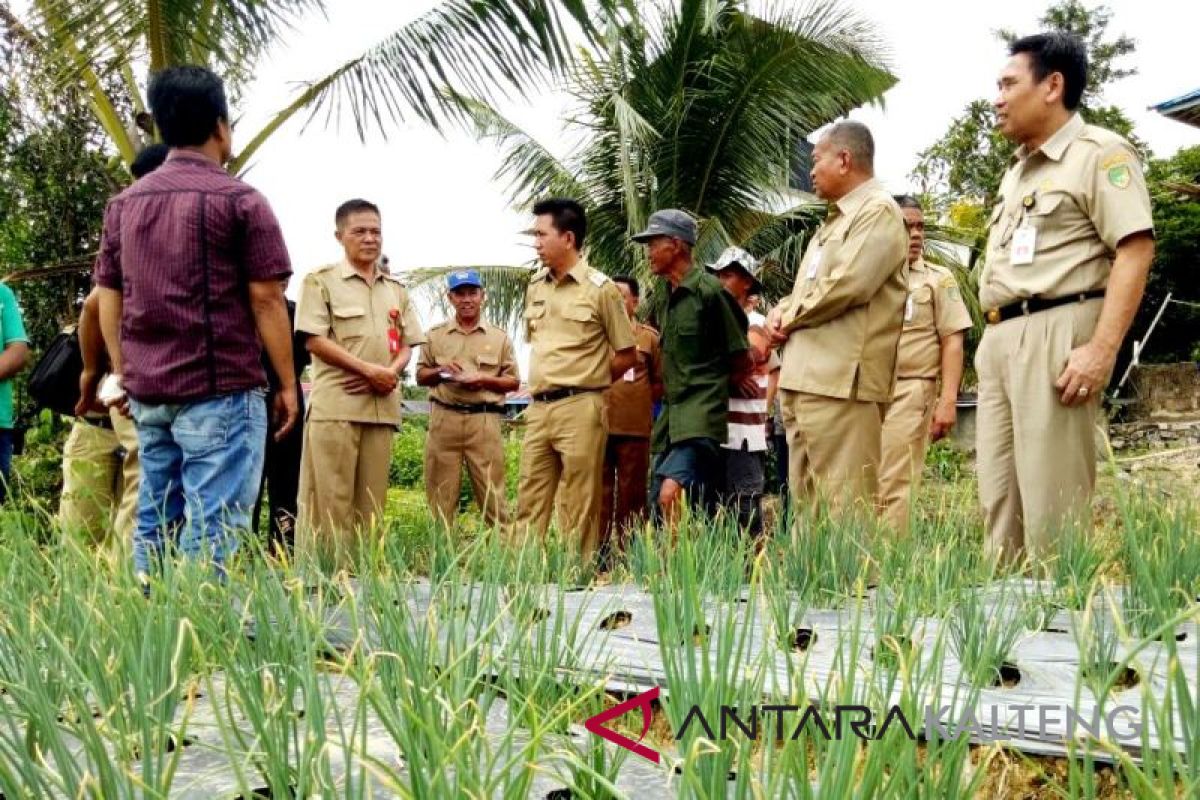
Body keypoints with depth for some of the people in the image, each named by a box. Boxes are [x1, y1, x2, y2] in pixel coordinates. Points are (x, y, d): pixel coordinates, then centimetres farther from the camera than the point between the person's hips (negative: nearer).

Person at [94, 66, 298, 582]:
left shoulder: (125, 203, 12)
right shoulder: (239, 200, -6)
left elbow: (109, 298, 13)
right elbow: (266, 300, -8)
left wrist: (122, 372, 20)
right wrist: (288, 383, -1)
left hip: (147, 390, 7)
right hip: (220, 387, -6)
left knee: (154, 523, 13)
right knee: (213, 529, -5)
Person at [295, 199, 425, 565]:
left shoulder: (396, 288, 19)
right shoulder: (321, 280, 2)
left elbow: (406, 345, 17)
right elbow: (314, 340, -7)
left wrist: (391, 374, -6)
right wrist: (370, 370, -13)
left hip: (383, 406, 5)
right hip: (335, 404, -5)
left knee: (371, 503, 6)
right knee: (330, 501, -7)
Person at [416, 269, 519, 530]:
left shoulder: (499, 337, 10)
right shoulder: (435, 335, 13)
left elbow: (513, 381, 9)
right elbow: (420, 376, 16)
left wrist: (484, 380, -8)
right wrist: (439, 371, -6)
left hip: (484, 420, -1)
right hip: (444, 419, 1)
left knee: (492, 493, -3)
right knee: (440, 494, 3)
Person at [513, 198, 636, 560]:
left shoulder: (600, 289, -6)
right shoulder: (535, 286, 12)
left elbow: (627, 355, -1)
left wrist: (587, 380, 4)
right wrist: (544, 382, 14)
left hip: (580, 408, -6)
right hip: (539, 407, 6)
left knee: (579, 508, 0)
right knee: (529, 504, 7)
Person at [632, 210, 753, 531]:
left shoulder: (709, 290, -10)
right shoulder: (669, 297, 14)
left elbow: (743, 363, -3)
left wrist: (731, 379, 15)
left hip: (701, 413, -9)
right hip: (672, 414, 9)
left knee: (671, 495, -25)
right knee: (658, 505, 7)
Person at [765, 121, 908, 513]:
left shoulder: (879, 211, -6)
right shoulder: (835, 219, 25)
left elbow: (845, 285, -19)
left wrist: (791, 317, -4)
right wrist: (780, 312, 5)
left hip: (840, 378, -10)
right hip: (803, 377, 10)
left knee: (843, 509, -10)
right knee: (807, 505, 12)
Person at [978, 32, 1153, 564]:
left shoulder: (1099, 153, -1)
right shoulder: (1016, 171, 24)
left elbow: (1136, 249, -12)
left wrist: (1102, 348, -21)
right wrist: (994, 339, 17)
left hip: (1055, 332, -8)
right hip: (999, 338, 9)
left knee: (1051, 497, -9)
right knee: (998, 494, 6)